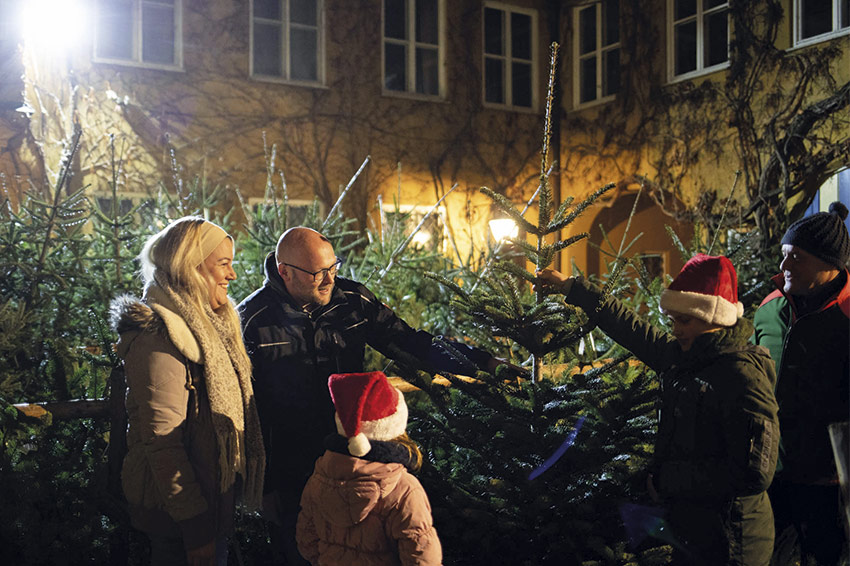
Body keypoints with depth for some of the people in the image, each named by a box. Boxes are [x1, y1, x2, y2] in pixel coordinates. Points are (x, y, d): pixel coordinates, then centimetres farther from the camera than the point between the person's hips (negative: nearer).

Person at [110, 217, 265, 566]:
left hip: (214, 495, 9)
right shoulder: (160, 334, -20)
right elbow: (162, 439, -23)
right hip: (179, 512, -9)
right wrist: (195, 524, -23)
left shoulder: (207, 323, 11)